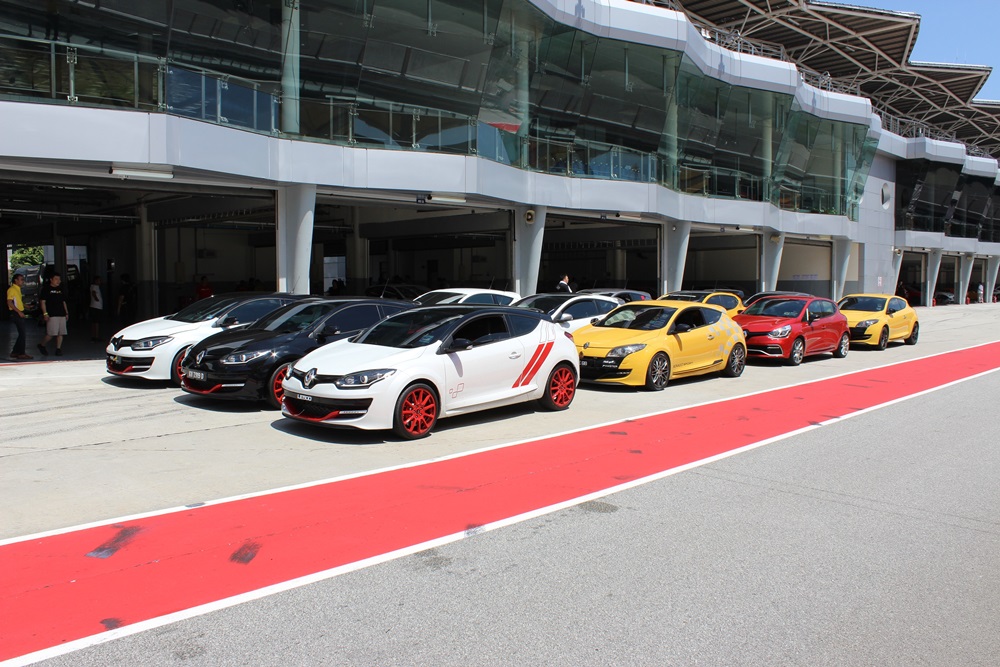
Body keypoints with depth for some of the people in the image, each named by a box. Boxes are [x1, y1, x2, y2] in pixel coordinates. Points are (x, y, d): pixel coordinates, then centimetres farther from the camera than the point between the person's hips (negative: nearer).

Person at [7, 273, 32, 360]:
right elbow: (9, 302, -19)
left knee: (22, 334, 11)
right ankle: (21, 353, -5)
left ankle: (15, 352, 16)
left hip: (20, 313, 9)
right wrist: (19, 312, -23)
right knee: (22, 334, -9)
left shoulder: (18, 289, 18)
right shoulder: (12, 289, -11)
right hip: (16, 314, -9)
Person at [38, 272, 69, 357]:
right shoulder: (46, 289, 0)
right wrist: (45, 313, -12)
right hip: (51, 315, -6)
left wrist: (66, 313, 17)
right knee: (51, 334, -10)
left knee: (60, 333, 2)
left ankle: (58, 349, 6)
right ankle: (42, 345, 12)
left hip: (61, 315, 6)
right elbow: (42, 302, -4)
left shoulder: (61, 290, 18)